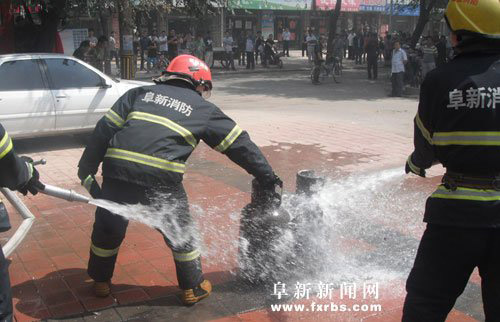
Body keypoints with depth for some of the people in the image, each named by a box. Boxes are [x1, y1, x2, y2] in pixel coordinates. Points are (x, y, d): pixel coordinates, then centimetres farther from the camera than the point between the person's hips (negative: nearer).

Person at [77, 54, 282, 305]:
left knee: (108, 227, 25)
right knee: (180, 232, 20)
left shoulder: (140, 93, 22)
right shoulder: (203, 108, 17)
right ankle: (193, 288, 32)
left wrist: (87, 167, 15)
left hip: (117, 169, 3)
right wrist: (267, 176, 22)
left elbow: (105, 129, 13)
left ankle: (101, 281, 42)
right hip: (162, 178, -2)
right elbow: (239, 144, 17)